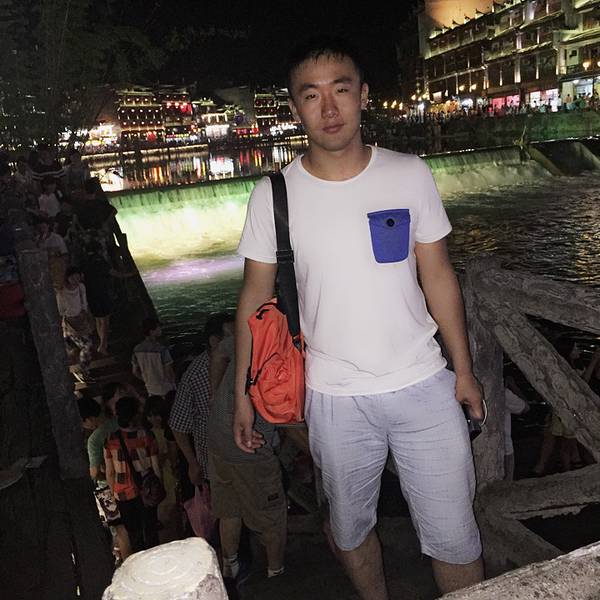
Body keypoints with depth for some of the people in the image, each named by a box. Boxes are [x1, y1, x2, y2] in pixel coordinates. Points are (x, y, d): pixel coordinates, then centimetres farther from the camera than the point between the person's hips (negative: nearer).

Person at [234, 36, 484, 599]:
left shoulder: (410, 175, -4)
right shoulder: (272, 195, -7)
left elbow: (437, 275, 3)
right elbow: (255, 296, 0)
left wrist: (464, 370, 5)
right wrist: (241, 393, 2)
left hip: (424, 385, 1)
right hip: (335, 399, 0)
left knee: (455, 539, 10)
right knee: (351, 530, 19)